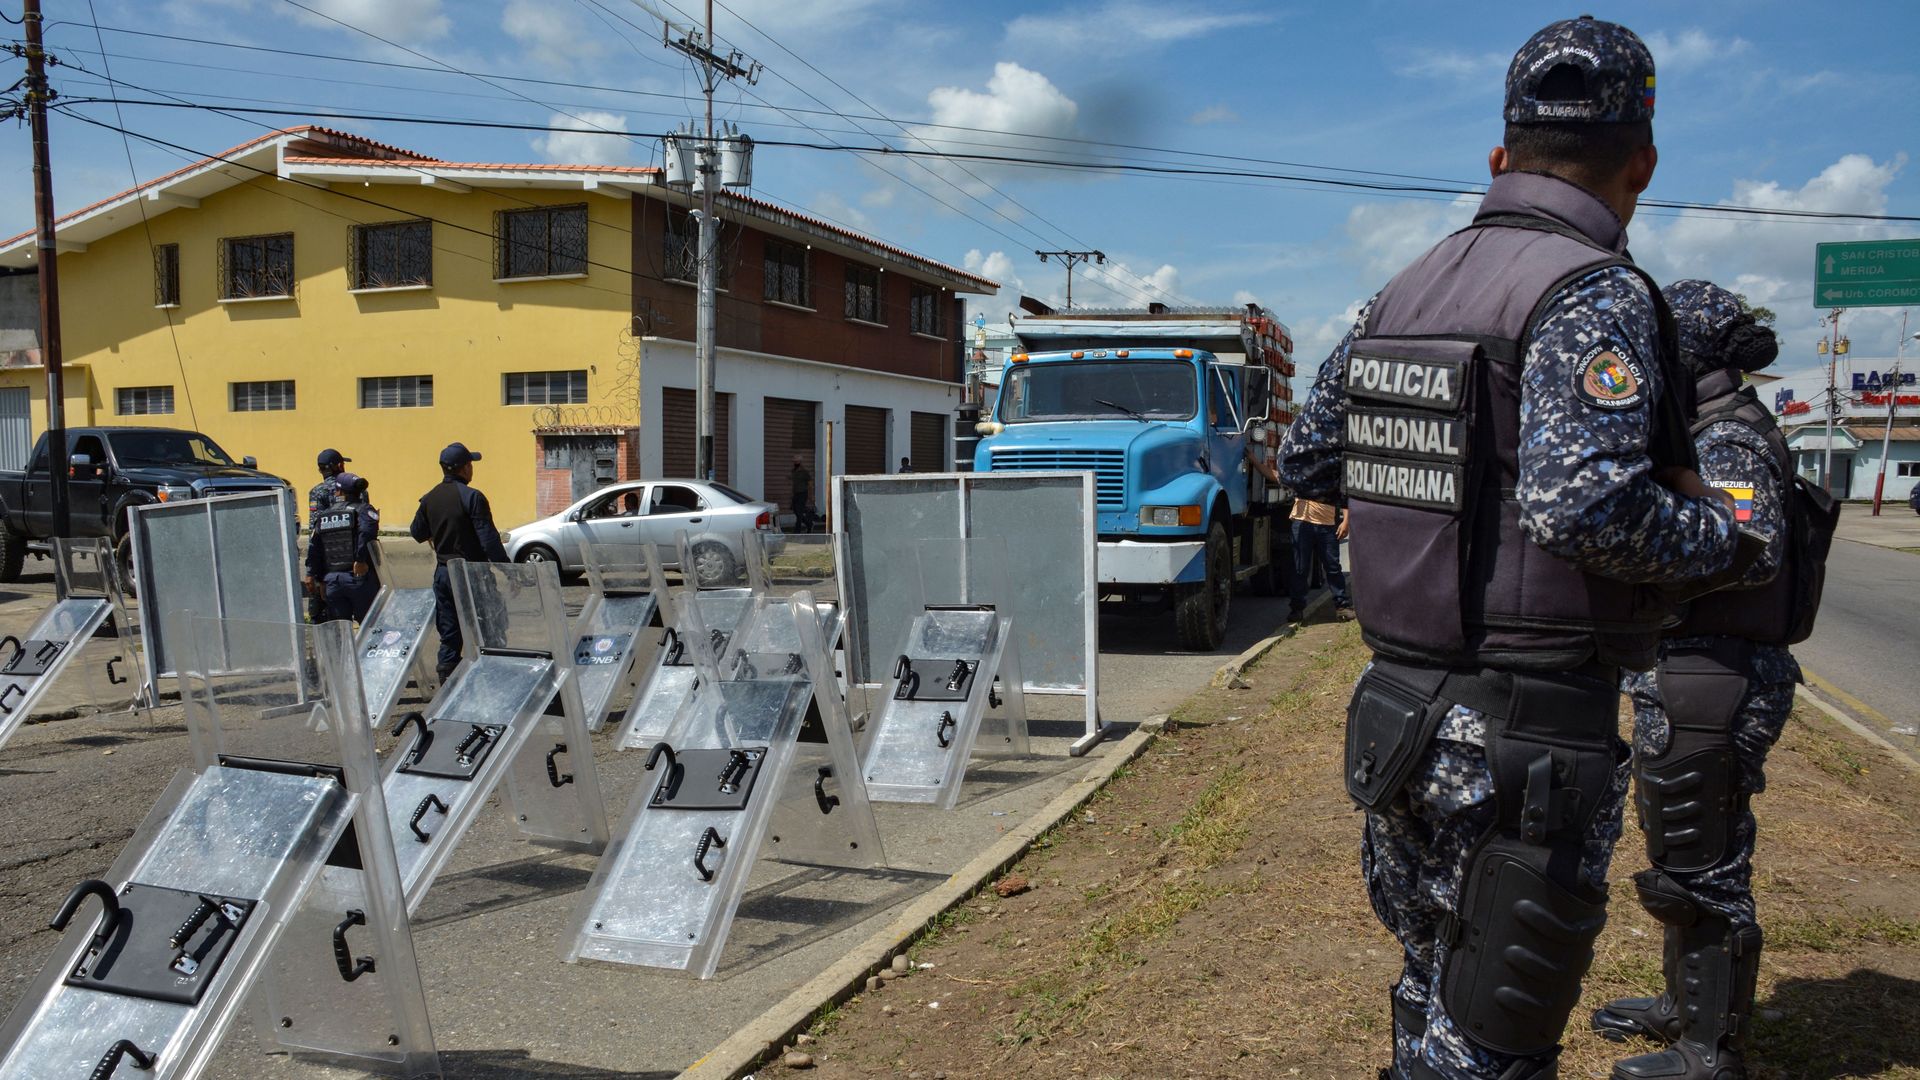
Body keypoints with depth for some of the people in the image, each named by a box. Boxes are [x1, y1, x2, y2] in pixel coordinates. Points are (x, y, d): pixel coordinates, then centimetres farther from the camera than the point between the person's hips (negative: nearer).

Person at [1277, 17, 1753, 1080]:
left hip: (1401, 711, 8)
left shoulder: (1402, 293, 9)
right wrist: (1717, 534, -8)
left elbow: (1302, 462, 15)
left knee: (1435, 982, 24)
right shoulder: (1595, 294, -14)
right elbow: (1583, 506, -26)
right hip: (1525, 737, -7)